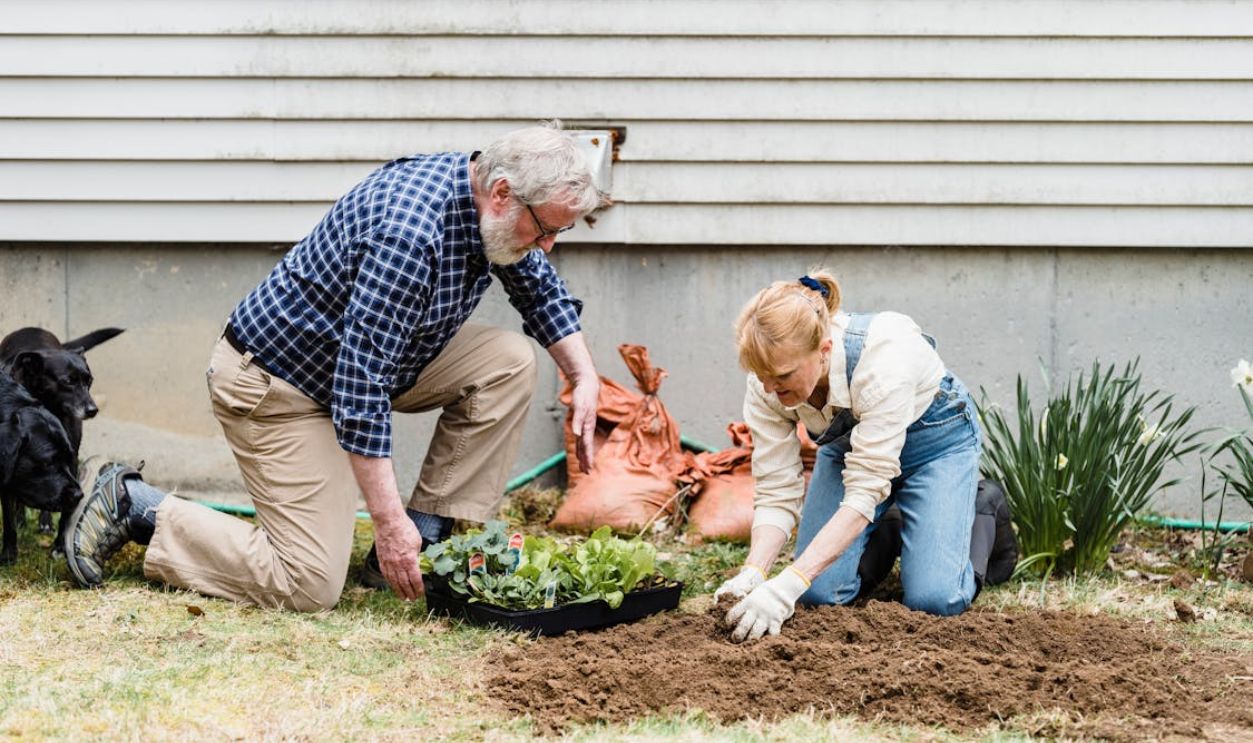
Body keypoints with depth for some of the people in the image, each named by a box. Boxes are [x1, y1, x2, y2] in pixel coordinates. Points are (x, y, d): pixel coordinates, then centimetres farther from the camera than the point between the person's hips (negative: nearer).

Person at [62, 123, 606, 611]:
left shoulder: (490, 205, -5)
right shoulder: (407, 233, -34)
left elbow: (541, 288, 16)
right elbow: (362, 382, -35)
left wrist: (584, 377, 1)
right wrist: (388, 518, -34)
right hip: (274, 380, -9)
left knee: (508, 363, -6)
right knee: (310, 586, -14)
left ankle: (424, 547, -1)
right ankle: (132, 505, 0)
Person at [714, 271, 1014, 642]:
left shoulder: (881, 359, -42)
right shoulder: (767, 384, -27)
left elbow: (865, 491, -42)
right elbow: (777, 493, -21)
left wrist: (789, 584, -50)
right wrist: (752, 575, -39)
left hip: (934, 437, -4)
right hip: (848, 442, 4)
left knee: (935, 598, -18)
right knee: (819, 592, -11)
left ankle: (983, 513, 12)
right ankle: (884, 539, 20)